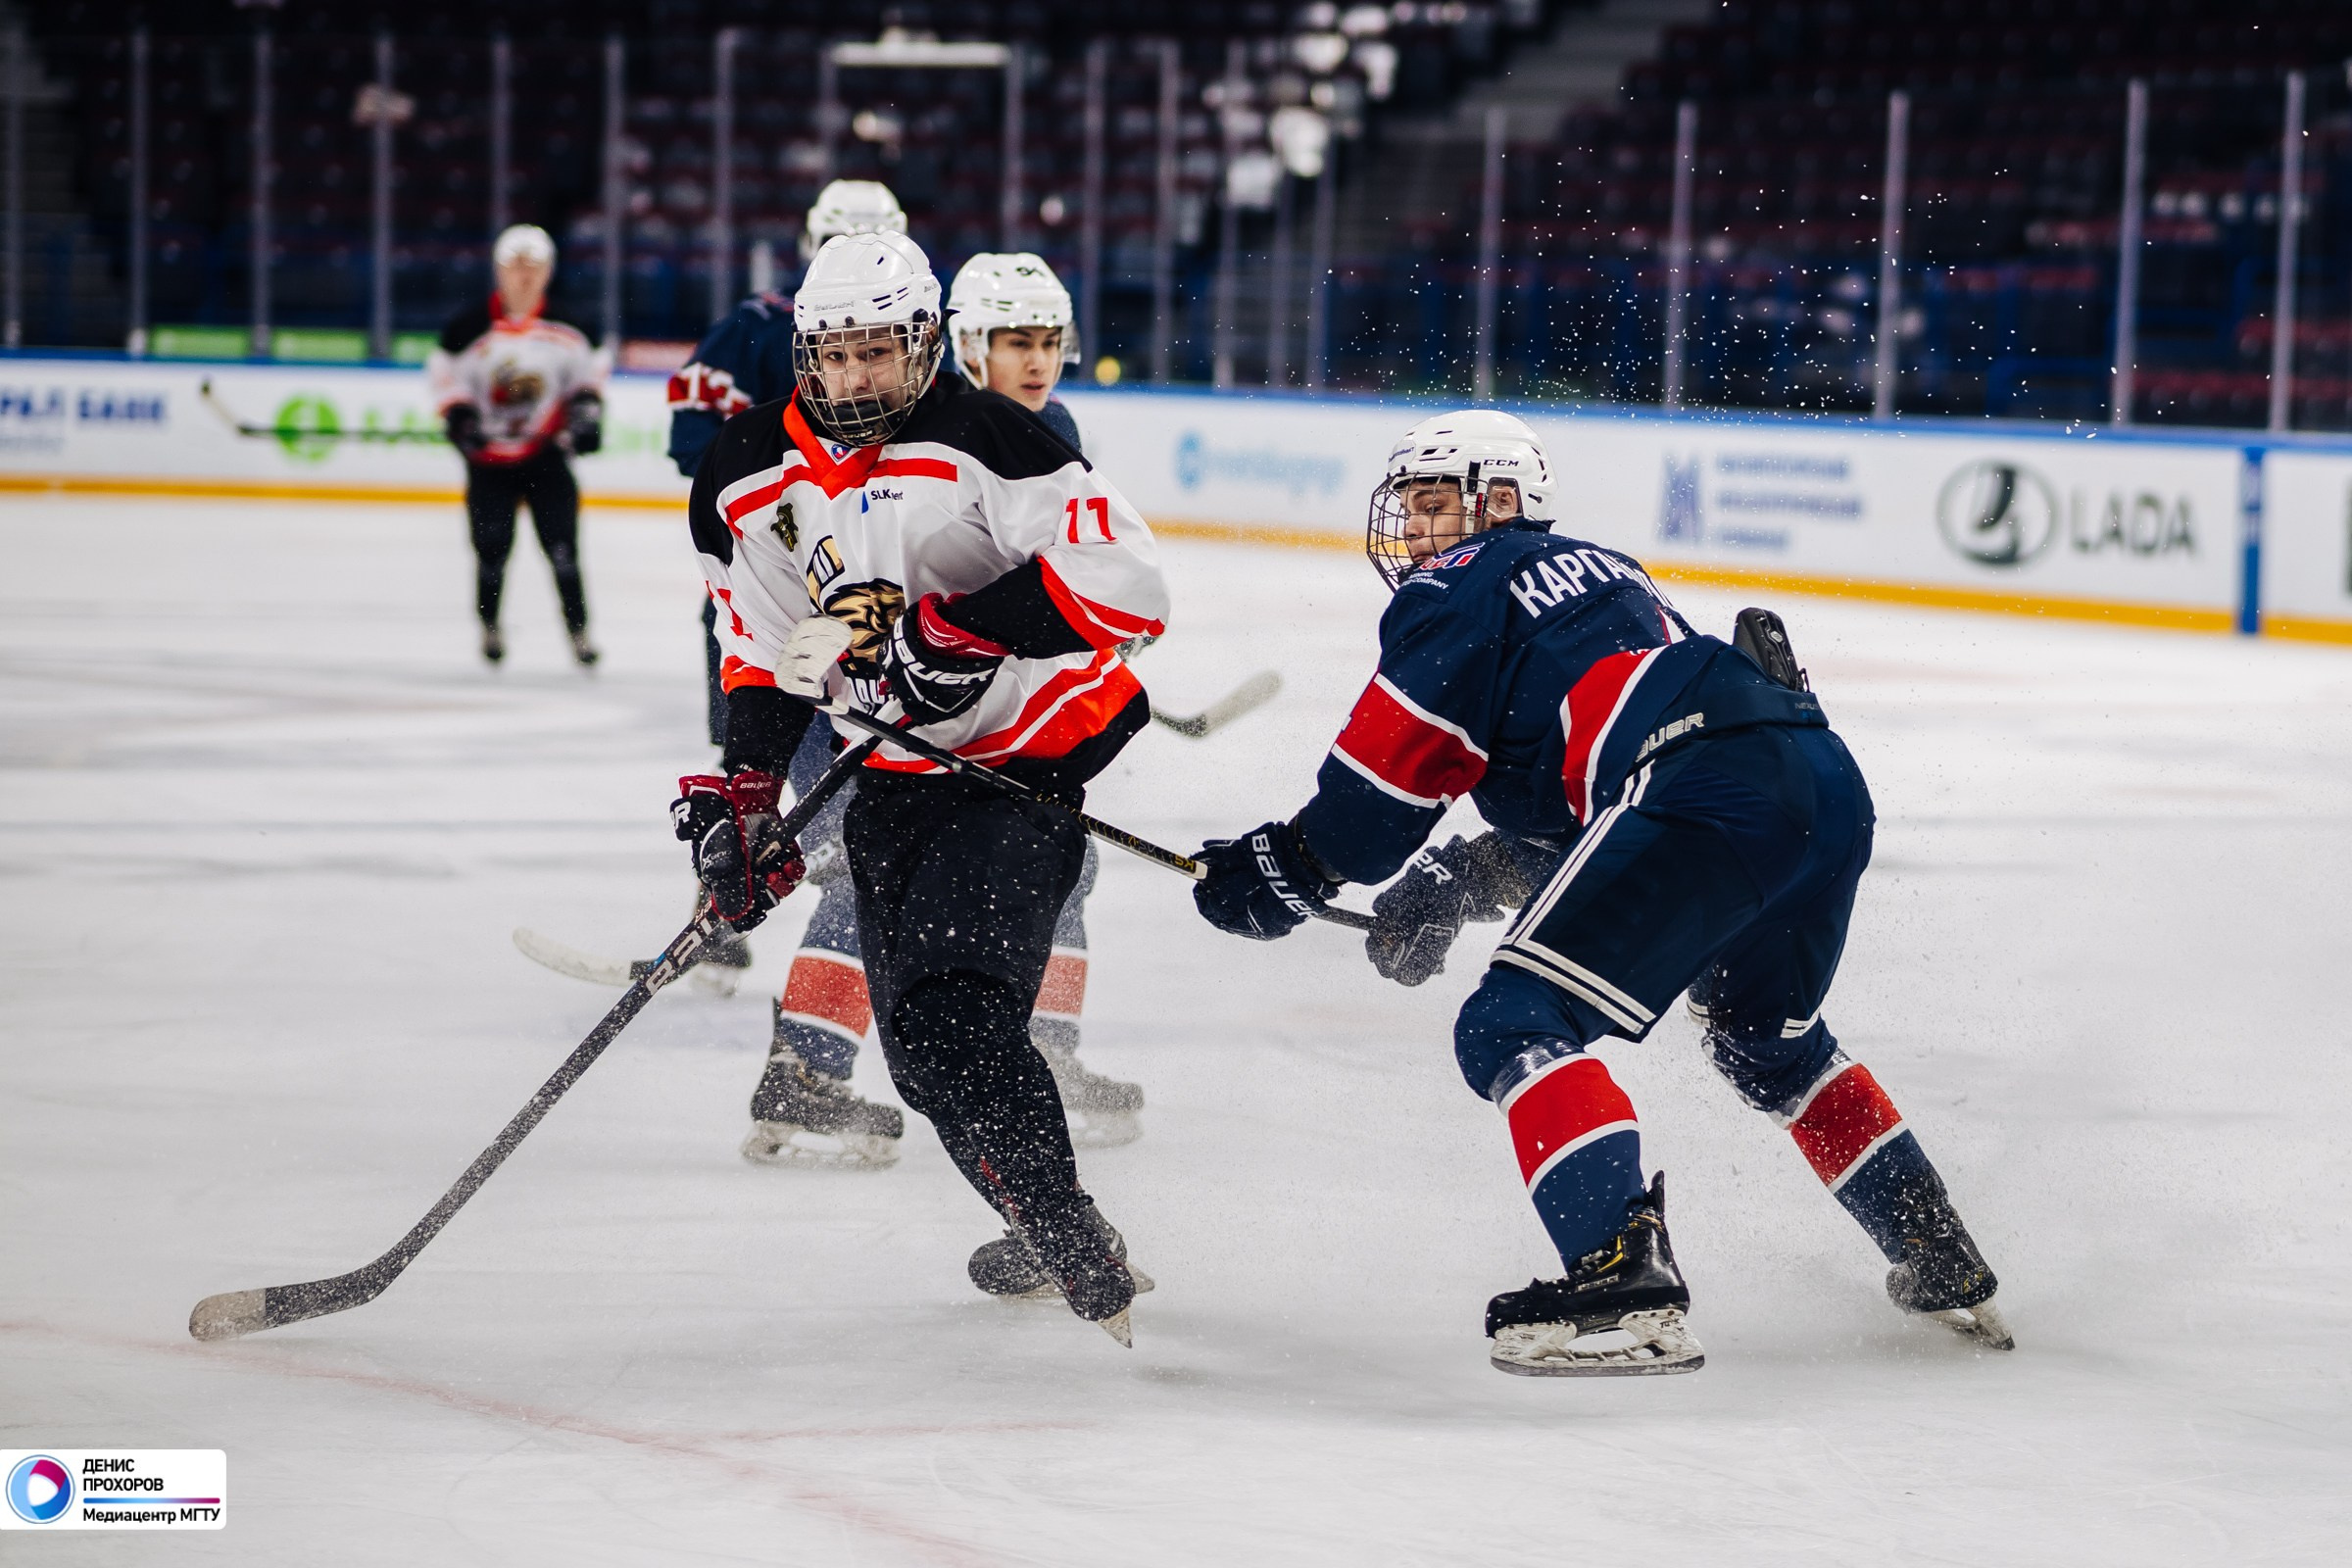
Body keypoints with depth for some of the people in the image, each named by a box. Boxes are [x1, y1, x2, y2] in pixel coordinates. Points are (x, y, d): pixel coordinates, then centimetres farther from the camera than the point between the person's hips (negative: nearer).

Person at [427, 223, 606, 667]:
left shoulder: (566, 329, -2)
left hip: (546, 452, 1)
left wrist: (587, 408, -3)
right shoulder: (469, 327, -8)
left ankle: (578, 629, 4)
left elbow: (589, 367, 12)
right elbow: (443, 373, 0)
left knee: (561, 542, -7)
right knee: (491, 545, -2)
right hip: (489, 456, -1)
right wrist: (458, 415, -13)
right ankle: (489, 626, 20)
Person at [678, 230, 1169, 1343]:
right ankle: (1041, 1229, 27)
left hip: (1035, 755, -7)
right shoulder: (752, 483, 2)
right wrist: (741, 793, 1)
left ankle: (1075, 1249, -14)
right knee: (919, 1044, 6)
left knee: (954, 1011, -23)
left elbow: (1123, 577, -24)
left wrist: (962, 627, -29)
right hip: (899, 776, 7)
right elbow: (765, 655, 12)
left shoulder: (981, 438, -18)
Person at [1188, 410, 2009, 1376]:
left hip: (1709, 796, -9)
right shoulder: (1601, 571, 36)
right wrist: (1464, 877, 26)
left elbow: (1392, 766, 1)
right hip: (1832, 786, 9)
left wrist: (1290, 869, 12)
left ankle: (1625, 1281, -25)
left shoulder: (1460, 588, 10)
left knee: (1515, 1027, -8)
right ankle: (1945, 1270, 37)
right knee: (1770, 1044, 33)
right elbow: (1583, 788, 35)